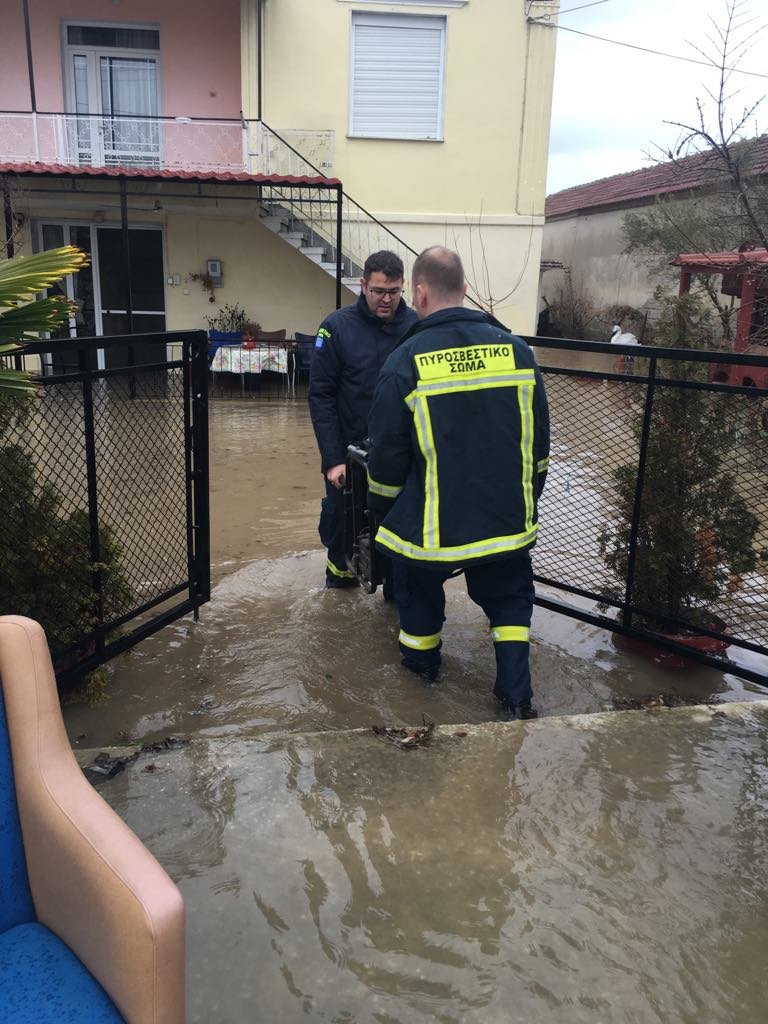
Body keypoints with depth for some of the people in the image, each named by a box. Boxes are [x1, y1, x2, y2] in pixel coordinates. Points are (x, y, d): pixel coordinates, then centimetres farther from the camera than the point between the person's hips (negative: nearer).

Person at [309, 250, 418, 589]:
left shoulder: (416, 327, -3)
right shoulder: (337, 327, -6)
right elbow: (321, 396, -7)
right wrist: (333, 458, -12)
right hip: (348, 452, 0)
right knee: (339, 520, 12)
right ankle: (340, 566, 41)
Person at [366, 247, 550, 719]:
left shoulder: (405, 362, -14)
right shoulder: (517, 349, -3)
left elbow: (386, 456, -8)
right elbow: (539, 443, 7)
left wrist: (380, 511, 10)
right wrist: (526, 497, 21)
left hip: (430, 522, -2)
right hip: (508, 517, 3)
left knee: (420, 593, 23)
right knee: (509, 596, 21)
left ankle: (421, 658, 45)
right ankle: (517, 695, 18)